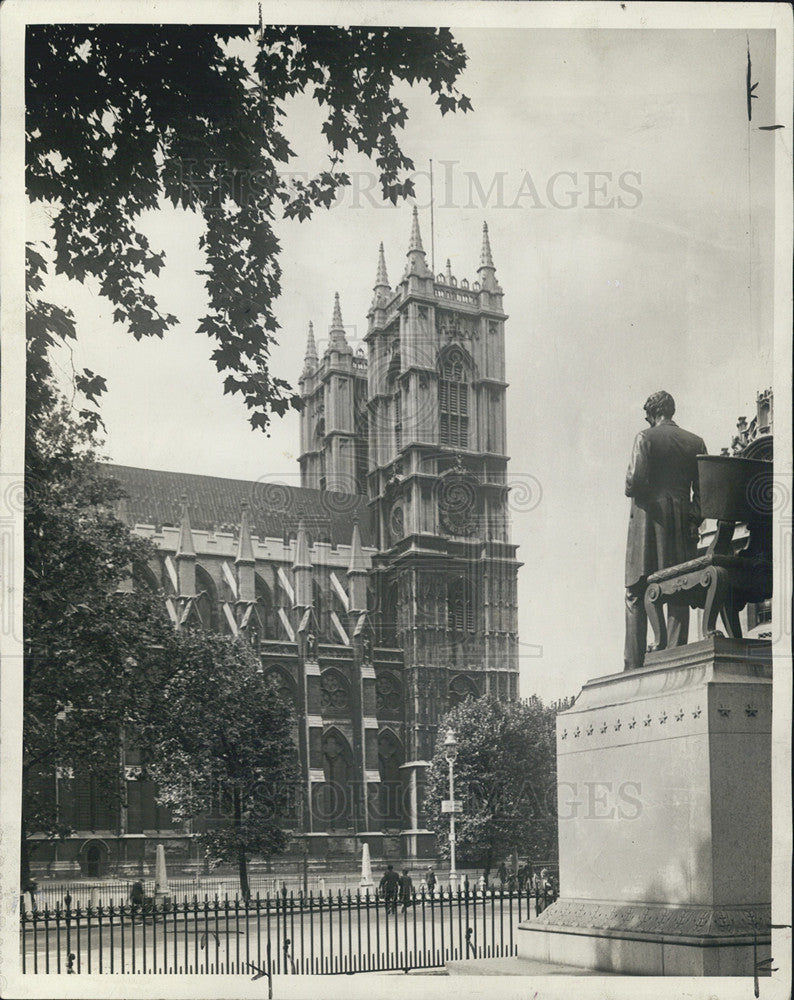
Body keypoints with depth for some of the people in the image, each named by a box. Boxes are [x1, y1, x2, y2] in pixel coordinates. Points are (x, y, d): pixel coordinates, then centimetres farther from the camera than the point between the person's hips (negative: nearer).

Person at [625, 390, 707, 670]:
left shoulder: (645, 438, -3)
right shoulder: (695, 442, 9)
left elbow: (635, 480, -12)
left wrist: (631, 490, 9)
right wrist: (694, 519, 10)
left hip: (649, 518, -3)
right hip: (682, 524, 3)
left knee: (636, 595, 1)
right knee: (678, 595, 6)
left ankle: (633, 664, -4)